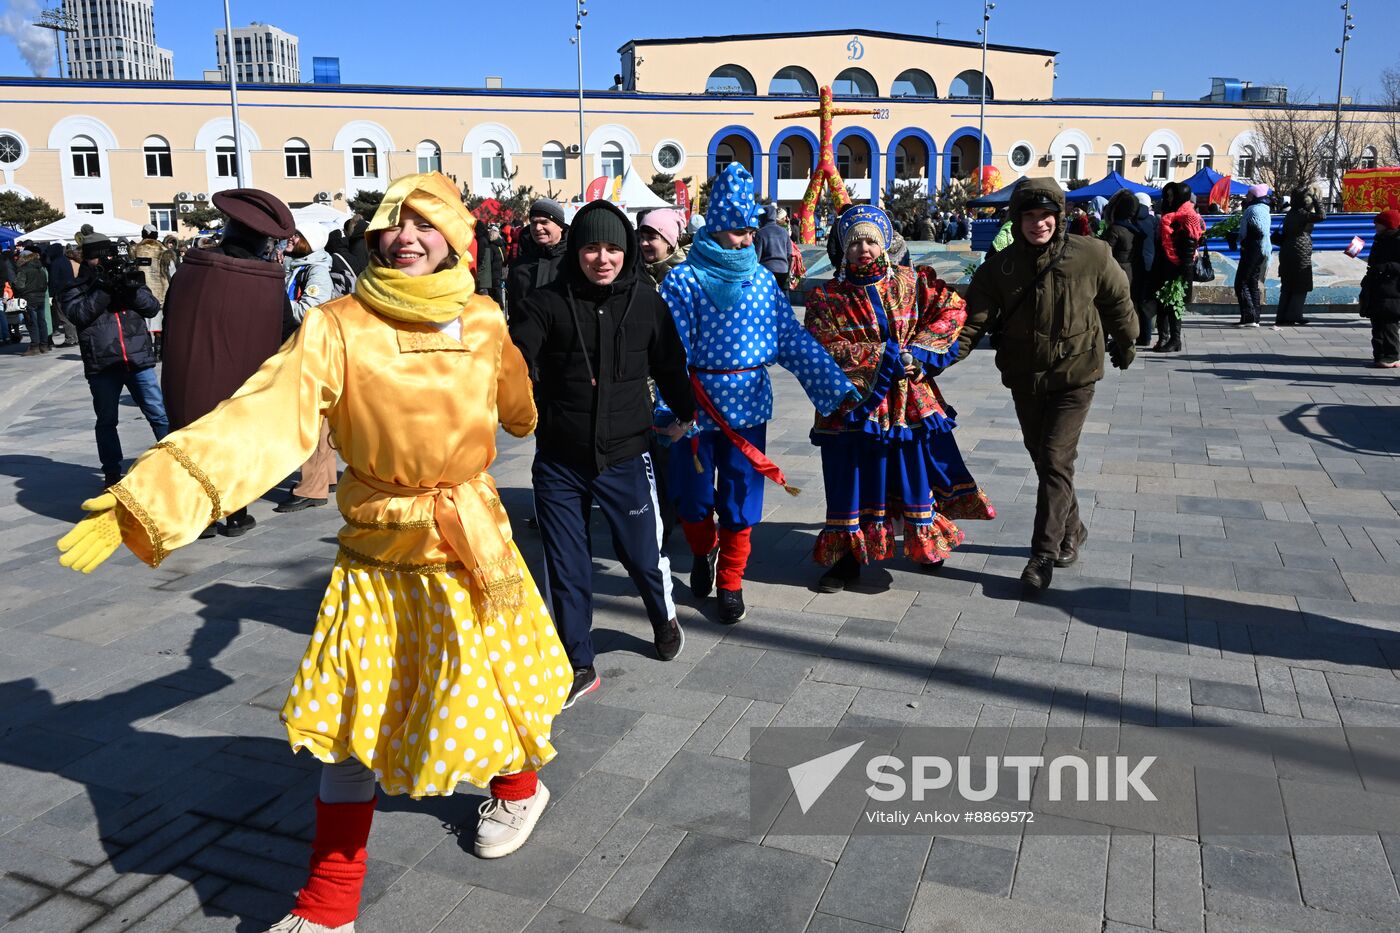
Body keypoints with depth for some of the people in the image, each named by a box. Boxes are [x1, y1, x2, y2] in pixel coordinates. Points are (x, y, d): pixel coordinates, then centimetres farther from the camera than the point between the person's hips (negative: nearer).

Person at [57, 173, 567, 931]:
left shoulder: (483, 322, -4)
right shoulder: (338, 328, -13)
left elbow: (517, 402, 18)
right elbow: (257, 420, -22)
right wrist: (147, 500, -31)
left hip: (473, 550, 2)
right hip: (378, 556, -1)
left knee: (490, 689, 13)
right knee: (350, 720, 5)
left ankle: (518, 786, 49)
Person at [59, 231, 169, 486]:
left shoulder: (128, 279, 14)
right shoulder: (75, 288, 8)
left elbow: (152, 307, 2)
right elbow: (78, 314, -10)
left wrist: (131, 290, -15)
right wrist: (103, 290, -17)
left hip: (139, 361, 1)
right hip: (102, 366, -1)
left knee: (160, 414, -1)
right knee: (106, 420, 9)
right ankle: (112, 472, 18)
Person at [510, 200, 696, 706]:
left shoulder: (646, 303, 1)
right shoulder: (546, 303, -6)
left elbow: (669, 365, 16)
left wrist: (685, 412, 27)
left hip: (625, 457, 1)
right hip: (558, 461, 0)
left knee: (643, 554, 13)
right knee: (566, 569, 8)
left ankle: (664, 619, 46)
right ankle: (578, 667, 26)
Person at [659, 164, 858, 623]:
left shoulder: (762, 279, 4)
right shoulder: (684, 280, -8)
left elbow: (794, 340, 2)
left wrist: (838, 387, -4)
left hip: (748, 404, 3)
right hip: (696, 404, -2)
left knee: (740, 498, 7)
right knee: (692, 494, 9)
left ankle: (730, 582, 23)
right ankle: (704, 551, 41)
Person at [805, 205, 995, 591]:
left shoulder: (911, 282, 3)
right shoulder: (826, 297, -3)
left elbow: (952, 309, -1)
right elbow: (827, 349, -13)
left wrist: (918, 351, -13)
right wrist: (884, 358, -19)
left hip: (909, 400, 2)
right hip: (855, 403, -2)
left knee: (915, 471, 13)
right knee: (853, 480, 5)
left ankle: (927, 544, 35)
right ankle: (848, 556, 20)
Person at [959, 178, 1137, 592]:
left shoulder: (1090, 256, -10)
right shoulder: (999, 267, -6)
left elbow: (1117, 300, 6)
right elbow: (975, 319, -12)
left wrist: (1125, 343, 19)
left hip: (1074, 376, -3)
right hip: (1024, 379, 4)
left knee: (1055, 461, -11)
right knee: (1043, 459, 16)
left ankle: (1044, 554, -5)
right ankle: (1071, 530, 37)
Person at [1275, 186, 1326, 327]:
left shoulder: (1290, 213, 13)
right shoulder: (1301, 213, -11)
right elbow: (1321, 216, -17)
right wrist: (1317, 200, -8)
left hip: (1286, 253, 8)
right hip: (1300, 255, -8)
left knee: (1287, 287, 10)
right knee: (1301, 287, -1)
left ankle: (1281, 317, 9)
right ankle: (1293, 316, -3)